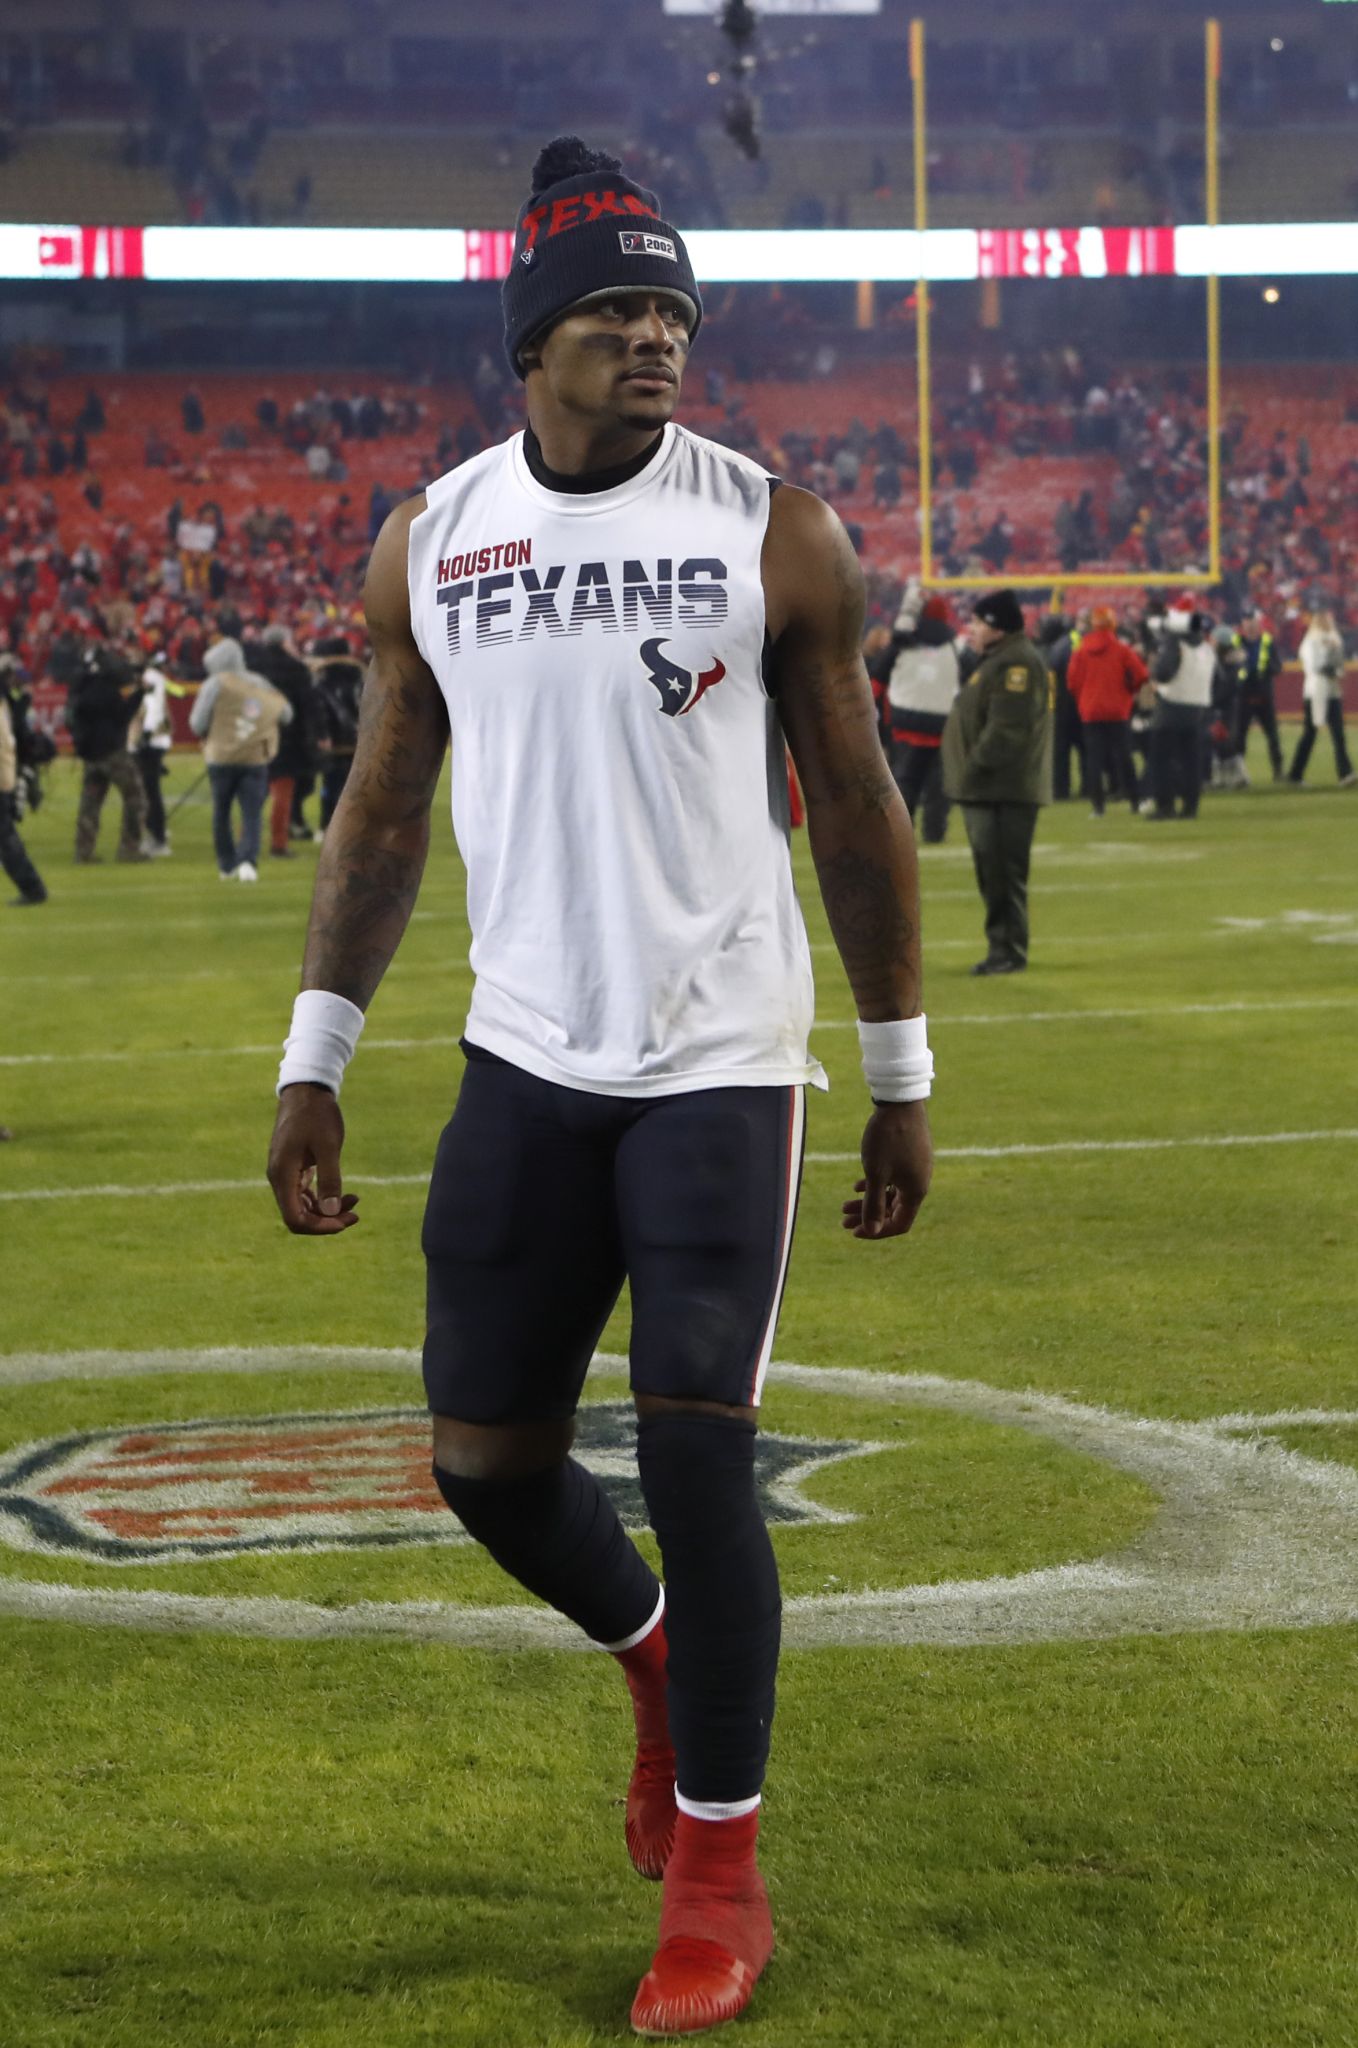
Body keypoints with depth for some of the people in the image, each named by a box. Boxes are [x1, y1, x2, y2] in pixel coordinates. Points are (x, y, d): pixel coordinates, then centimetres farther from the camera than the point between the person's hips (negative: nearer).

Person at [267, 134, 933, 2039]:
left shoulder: (775, 533, -4)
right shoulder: (432, 540, 4)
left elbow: (857, 812, 2)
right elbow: (384, 811, 12)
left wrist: (903, 1076, 3)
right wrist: (315, 1060, 9)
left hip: (721, 1061, -3)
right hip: (525, 1061, 3)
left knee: (694, 1455, -8)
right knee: (485, 1462, 5)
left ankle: (717, 1878, 8)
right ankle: (656, 1660, 39)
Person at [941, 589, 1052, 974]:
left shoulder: (1016, 664, -16)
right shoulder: (995, 661, 19)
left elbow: (1007, 727, -24)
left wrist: (977, 766, -19)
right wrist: (970, 773, 17)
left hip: (1006, 792, -11)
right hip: (987, 790, 11)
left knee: (1003, 872, -9)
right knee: (991, 871, 14)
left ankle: (1009, 952, -7)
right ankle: (1003, 949, 19)